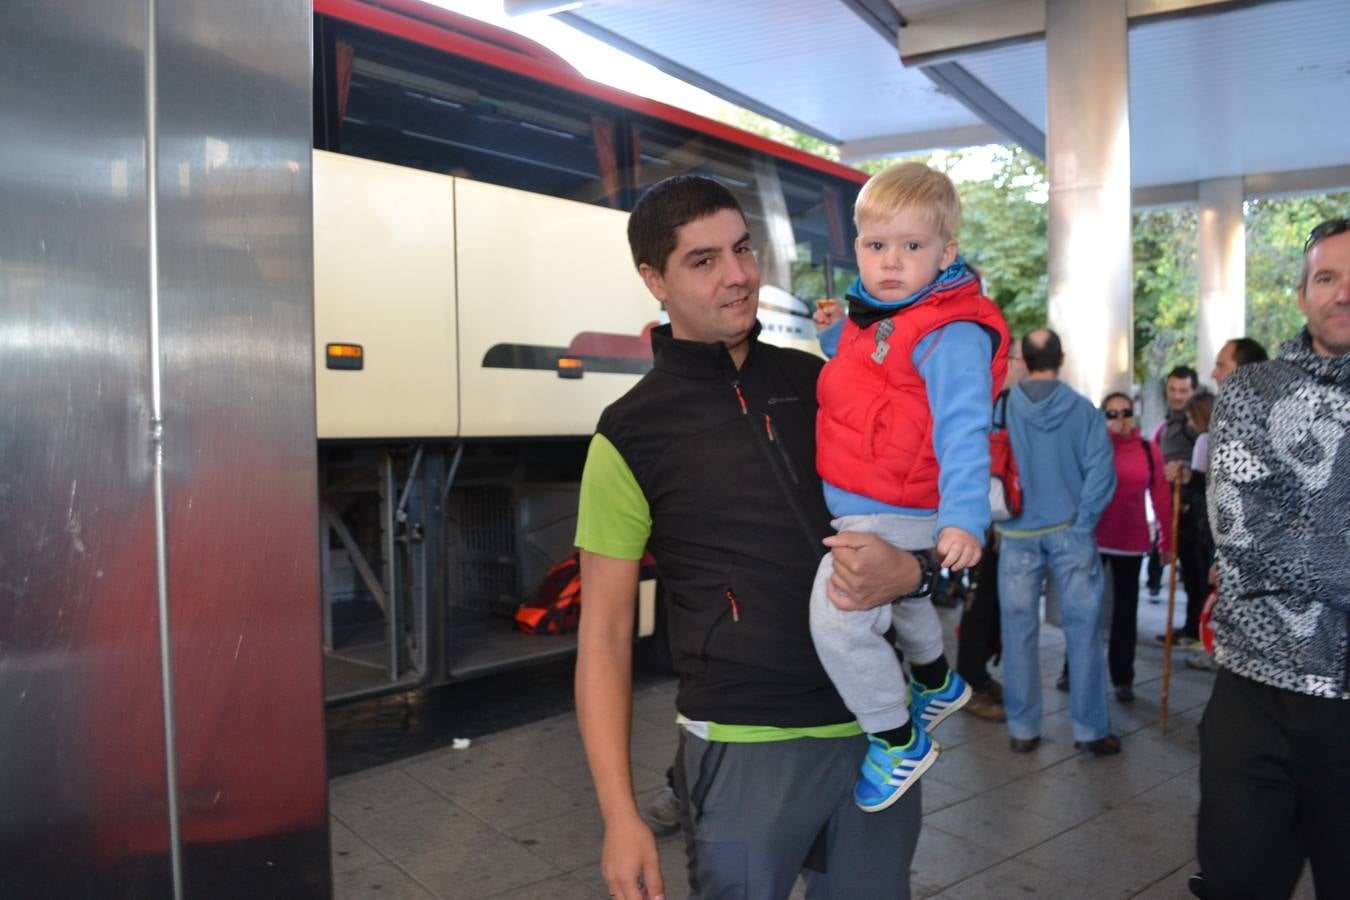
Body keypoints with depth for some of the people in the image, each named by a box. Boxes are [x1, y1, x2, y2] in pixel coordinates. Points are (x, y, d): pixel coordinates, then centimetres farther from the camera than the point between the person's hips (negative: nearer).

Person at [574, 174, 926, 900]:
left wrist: (908, 570, -14)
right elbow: (604, 635, -6)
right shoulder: (632, 435, -7)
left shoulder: (817, 379, 4)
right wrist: (620, 815, -13)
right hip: (745, 748, -4)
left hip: (877, 729, 5)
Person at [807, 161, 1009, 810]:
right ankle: (936, 682, 58)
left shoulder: (952, 335, -21)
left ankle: (899, 743, 7)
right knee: (897, 593, 29)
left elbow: (963, 432, -29)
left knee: (838, 620, -17)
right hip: (851, 507, 10)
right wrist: (835, 331, 8)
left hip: (894, 516, -10)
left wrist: (964, 519, -38)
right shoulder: (867, 313, 5)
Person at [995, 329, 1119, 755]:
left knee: (1019, 632, 8)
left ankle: (1022, 729, 15)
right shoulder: (1084, 409, -4)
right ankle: (1090, 729, 15)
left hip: (1018, 534, 0)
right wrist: (1082, 523, -3)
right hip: (1069, 531, 0)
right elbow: (1101, 472, -10)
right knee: (1083, 630, 8)